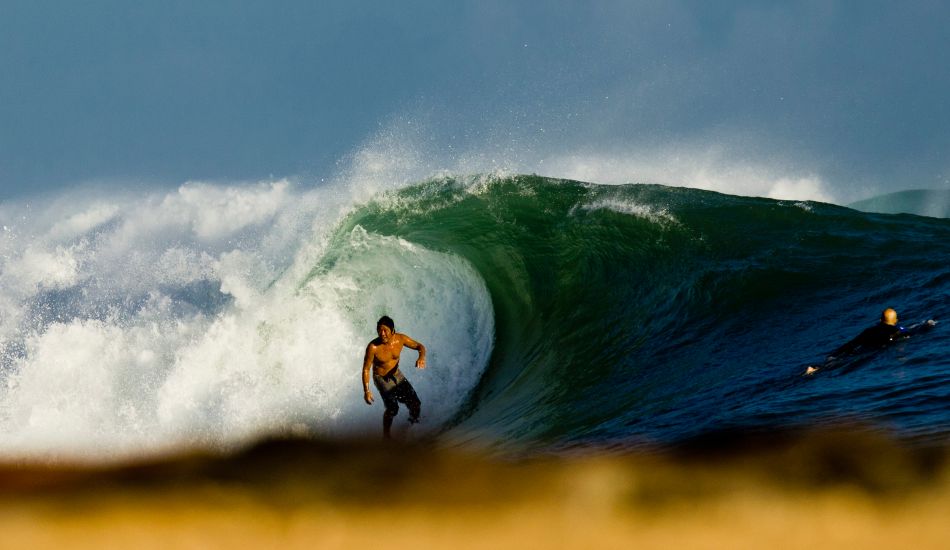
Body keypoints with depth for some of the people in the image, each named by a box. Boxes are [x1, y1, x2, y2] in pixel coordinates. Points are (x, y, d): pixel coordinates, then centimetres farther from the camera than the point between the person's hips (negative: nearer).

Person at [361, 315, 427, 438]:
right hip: (382, 378, -5)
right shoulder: (373, 347, -27)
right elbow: (366, 369, -18)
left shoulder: (400, 339, -16)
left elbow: (419, 346, -3)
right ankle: (386, 435, 2)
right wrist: (366, 391, -21)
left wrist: (421, 357, -26)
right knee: (392, 408, -22)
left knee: (415, 405, 5)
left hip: (397, 375, 5)